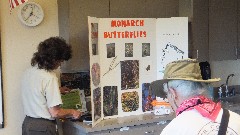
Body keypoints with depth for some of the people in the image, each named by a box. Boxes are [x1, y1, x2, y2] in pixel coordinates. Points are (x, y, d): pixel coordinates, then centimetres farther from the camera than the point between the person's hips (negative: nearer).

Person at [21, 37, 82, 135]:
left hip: (27, 123, 8)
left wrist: (57, 90, 27)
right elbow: (55, 113, -19)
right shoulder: (50, 78, -21)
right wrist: (72, 112, -3)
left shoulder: (28, 72, 4)